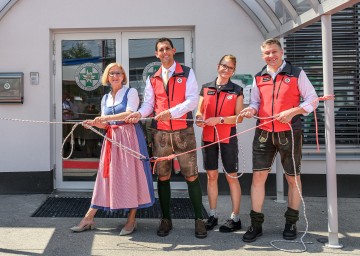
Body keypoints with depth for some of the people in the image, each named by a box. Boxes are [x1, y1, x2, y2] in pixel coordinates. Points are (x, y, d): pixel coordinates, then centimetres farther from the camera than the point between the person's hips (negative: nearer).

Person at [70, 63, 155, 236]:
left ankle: (131, 220, 5)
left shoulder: (131, 92, 1)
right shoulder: (105, 98, 17)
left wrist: (106, 118, -19)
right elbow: (106, 124, 17)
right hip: (112, 139, 5)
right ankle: (88, 218, 5)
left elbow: (130, 114, -15)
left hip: (130, 136, -5)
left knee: (131, 176, -4)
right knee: (107, 176, 4)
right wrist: (93, 123, -3)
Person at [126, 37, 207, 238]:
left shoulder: (187, 73, 2)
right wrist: (139, 114, -18)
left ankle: (199, 219, 9)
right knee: (163, 176, 7)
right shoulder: (152, 79, 13)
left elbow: (192, 100, -10)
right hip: (161, 133, 4)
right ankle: (166, 219, 18)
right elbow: (148, 103, 5)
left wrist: (171, 112, -24)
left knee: (191, 175, -1)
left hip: (183, 131, -3)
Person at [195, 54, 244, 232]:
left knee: (231, 176, 0)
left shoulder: (236, 91, 2)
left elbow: (239, 117, -5)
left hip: (228, 138, -3)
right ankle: (212, 216, 18)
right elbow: (199, 111, 12)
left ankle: (235, 218, 8)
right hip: (208, 136, 3)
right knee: (211, 175, 8)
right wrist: (199, 118, -11)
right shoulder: (206, 88, 9)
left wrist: (219, 119, -18)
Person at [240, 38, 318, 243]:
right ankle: (256, 224, 8)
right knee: (258, 175, -2)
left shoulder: (297, 74, 0)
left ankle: (291, 223, 24)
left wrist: (293, 111, -17)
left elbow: (313, 99, 0)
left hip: (289, 133, -2)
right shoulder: (259, 78, 10)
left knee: (293, 178, 8)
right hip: (264, 133, 3)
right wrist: (251, 110, -6)